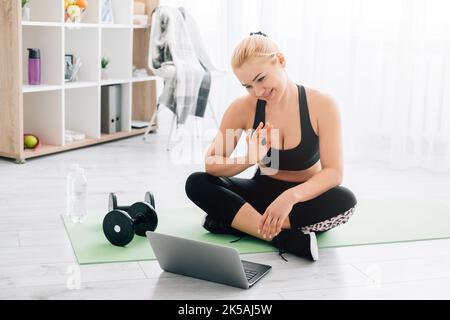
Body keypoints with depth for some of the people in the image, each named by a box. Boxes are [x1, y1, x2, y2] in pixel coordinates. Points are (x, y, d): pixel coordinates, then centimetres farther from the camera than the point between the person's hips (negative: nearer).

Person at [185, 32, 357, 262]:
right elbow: (211, 164, -12)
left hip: (305, 198, -1)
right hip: (263, 192, 2)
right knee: (196, 184, -21)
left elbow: (334, 172, -21)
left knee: (345, 201, -35)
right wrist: (249, 159, -33)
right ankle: (286, 239, -35)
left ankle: (233, 219, -26)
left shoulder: (321, 105, -15)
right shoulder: (243, 108, -11)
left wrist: (291, 196, -39)